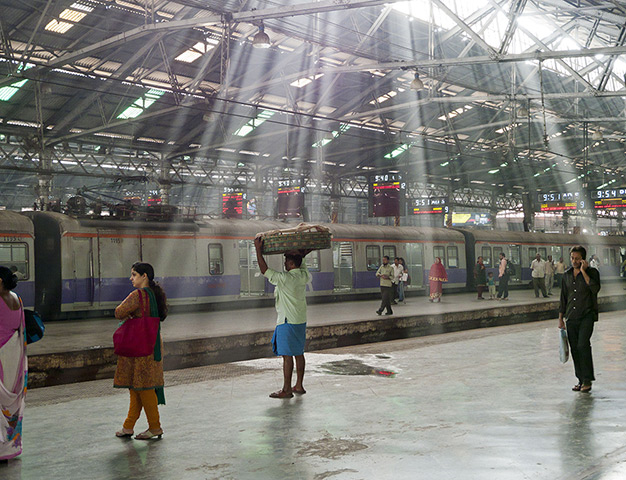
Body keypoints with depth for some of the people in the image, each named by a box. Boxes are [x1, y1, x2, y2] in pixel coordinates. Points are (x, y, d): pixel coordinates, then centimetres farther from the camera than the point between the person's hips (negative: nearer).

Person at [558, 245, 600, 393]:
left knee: (583, 345, -17)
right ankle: (581, 379, 14)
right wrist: (560, 318, 14)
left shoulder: (592, 272, -2)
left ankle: (587, 380, -10)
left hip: (587, 316, -5)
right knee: (575, 349, 5)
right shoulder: (567, 275, 12)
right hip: (571, 317, 5)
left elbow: (595, 288, -20)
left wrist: (583, 271, -18)